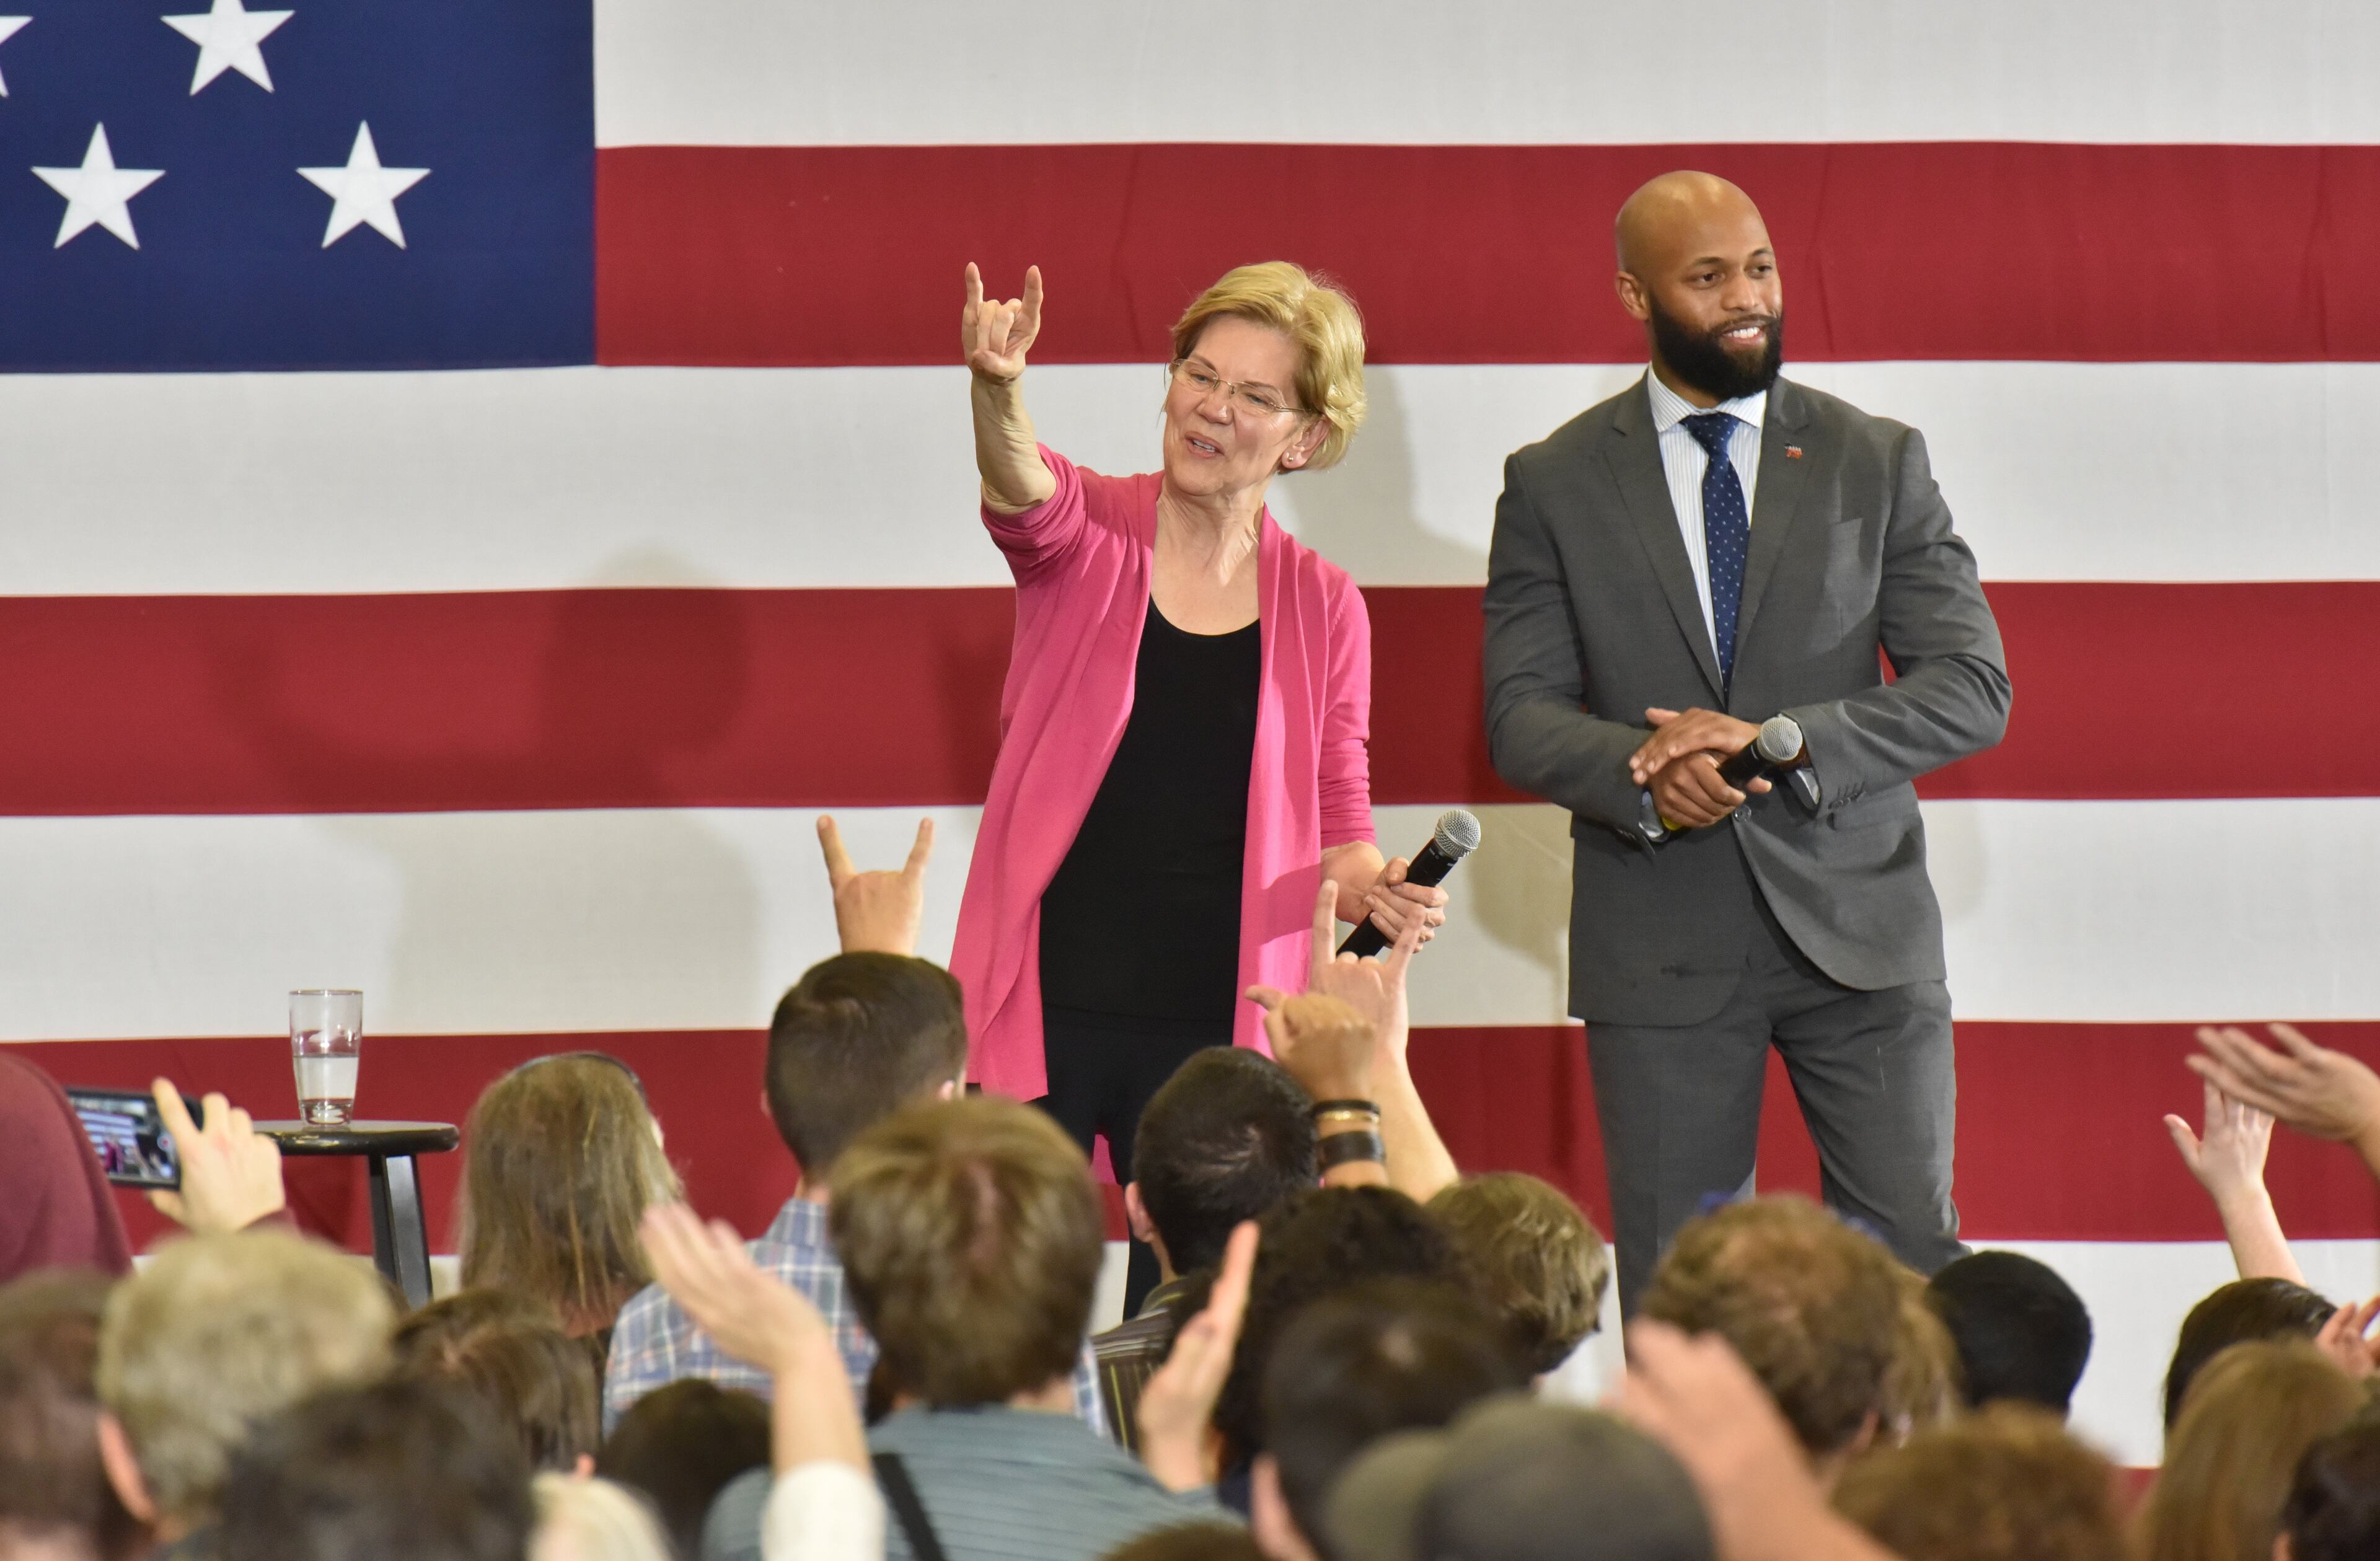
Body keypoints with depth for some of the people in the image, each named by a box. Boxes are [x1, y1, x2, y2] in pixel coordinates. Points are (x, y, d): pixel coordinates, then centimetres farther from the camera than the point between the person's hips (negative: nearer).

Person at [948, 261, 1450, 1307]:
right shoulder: (1091, 536, 2)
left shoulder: (1322, 610, 8)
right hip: (1045, 1011, -2)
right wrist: (996, 392, -44)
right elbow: (1026, 495, -22)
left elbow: (1335, 824, 15)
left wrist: (1373, 887, -8)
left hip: (1212, 1025, 2)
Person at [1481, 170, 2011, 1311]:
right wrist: (1643, 775, -21)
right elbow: (1520, 715, 0)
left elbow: (1975, 689, -1)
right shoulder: (1553, 485, 5)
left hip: (1857, 924, 0)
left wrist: (1784, 744, -16)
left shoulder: (1879, 464, 6)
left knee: (1912, 1257, -1)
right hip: (1661, 946, 0)